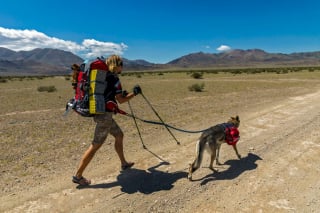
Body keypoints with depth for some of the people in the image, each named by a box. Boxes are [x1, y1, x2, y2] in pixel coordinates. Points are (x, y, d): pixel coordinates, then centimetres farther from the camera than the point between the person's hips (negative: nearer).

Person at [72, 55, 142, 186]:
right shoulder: (114, 79, -13)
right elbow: (121, 100, -13)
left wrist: (121, 94, 21)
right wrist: (134, 93, -1)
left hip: (100, 113, 10)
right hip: (104, 115, -10)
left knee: (119, 135, 20)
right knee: (96, 145, -2)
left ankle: (124, 163, 35)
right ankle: (78, 175, 9)